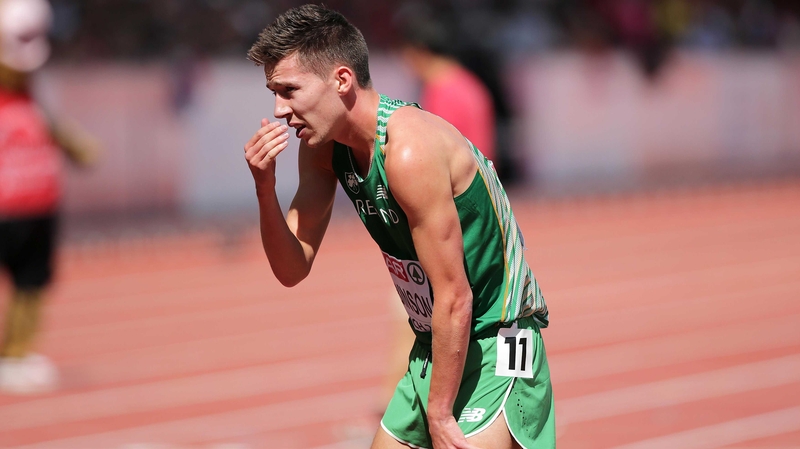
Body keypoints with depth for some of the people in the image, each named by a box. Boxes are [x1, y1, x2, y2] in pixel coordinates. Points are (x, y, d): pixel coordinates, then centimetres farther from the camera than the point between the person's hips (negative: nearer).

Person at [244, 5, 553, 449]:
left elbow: (454, 299, -23)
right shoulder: (322, 149, 2)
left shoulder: (410, 150, -25)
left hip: (495, 349, -9)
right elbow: (293, 270, 4)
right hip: (434, 347, 9)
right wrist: (264, 189, -12)